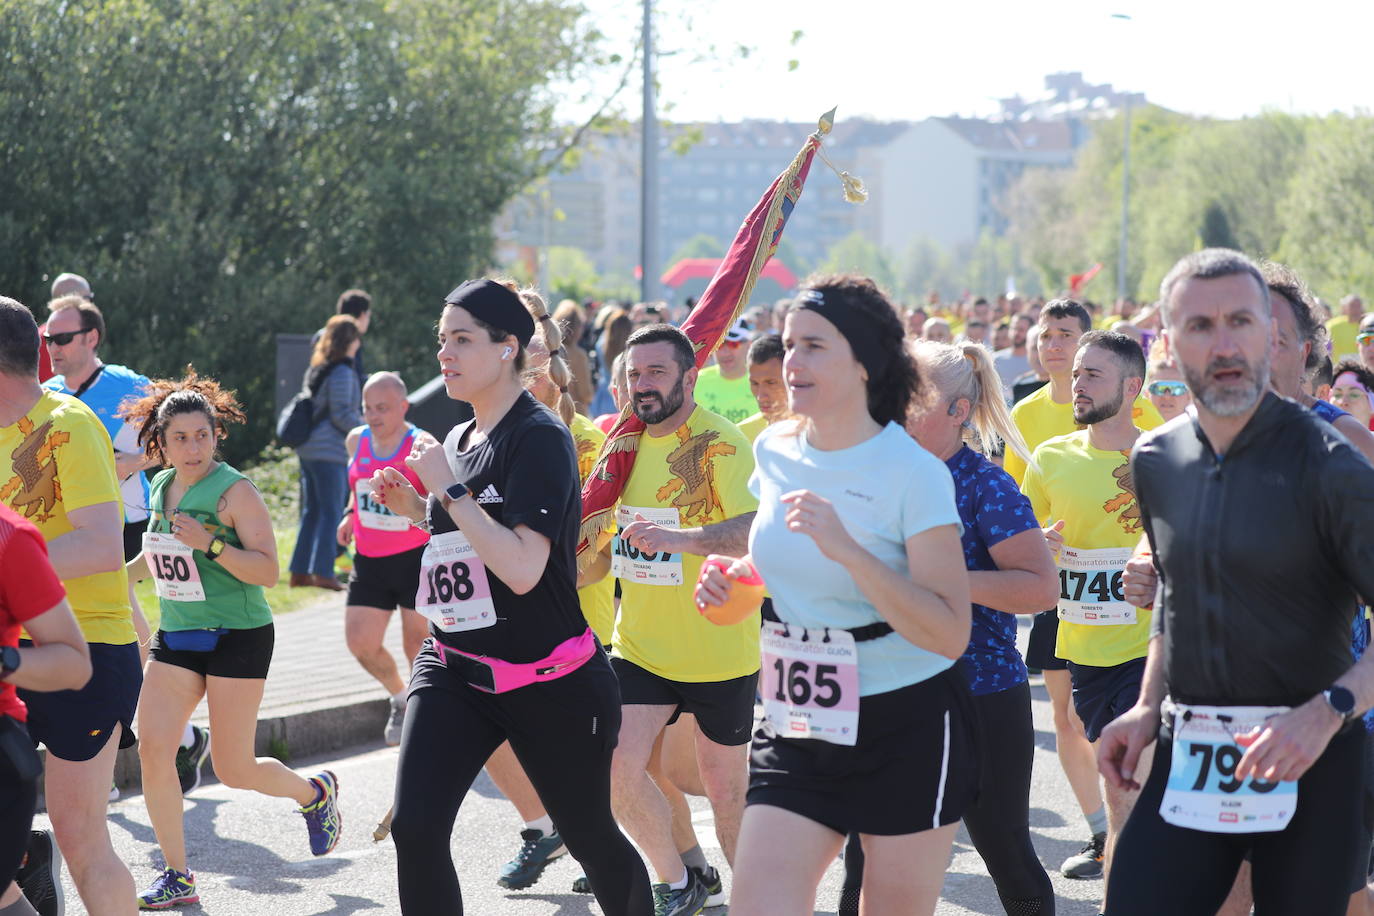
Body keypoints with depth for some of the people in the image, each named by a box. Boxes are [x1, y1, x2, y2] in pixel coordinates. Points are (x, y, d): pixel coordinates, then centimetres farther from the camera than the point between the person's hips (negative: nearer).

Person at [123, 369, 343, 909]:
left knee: (232, 770, -2)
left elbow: (268, 571, -18)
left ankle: (315, 792, 30)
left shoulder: (235, 491, -13)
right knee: (153, 749, -8)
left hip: (237, 637, -6)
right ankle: (176, 877, 3)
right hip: (176, 637, 6)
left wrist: (210, 544, -29)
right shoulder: (161, 488, 7)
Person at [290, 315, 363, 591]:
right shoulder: (341, 372, -11)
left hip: (308, 449, 9)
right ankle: (323, 572, -8)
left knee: (312, 511, 12)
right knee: (332, 513, -5)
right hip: (330, 451, -9)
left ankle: (300, 571, 13)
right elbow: (341, 414, -16)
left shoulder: (314, 371, 15)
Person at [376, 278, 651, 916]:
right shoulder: (458, 439, 9)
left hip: (549, 682, -7)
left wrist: (449, 489, -21)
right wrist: (413, 507, 8)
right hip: (453, 668, 7)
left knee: (591, 838, 10)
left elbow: (522, 569, -26)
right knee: (414, 829, -11)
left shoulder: (540, 437, -15)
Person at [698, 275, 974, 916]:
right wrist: (736, 579, 2)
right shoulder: (774, 451, 3)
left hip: (907, 729, -5)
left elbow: (949, 634, -21)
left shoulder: (913, 473, -15)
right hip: (796, 727, 5)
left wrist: (846, 549, -29)